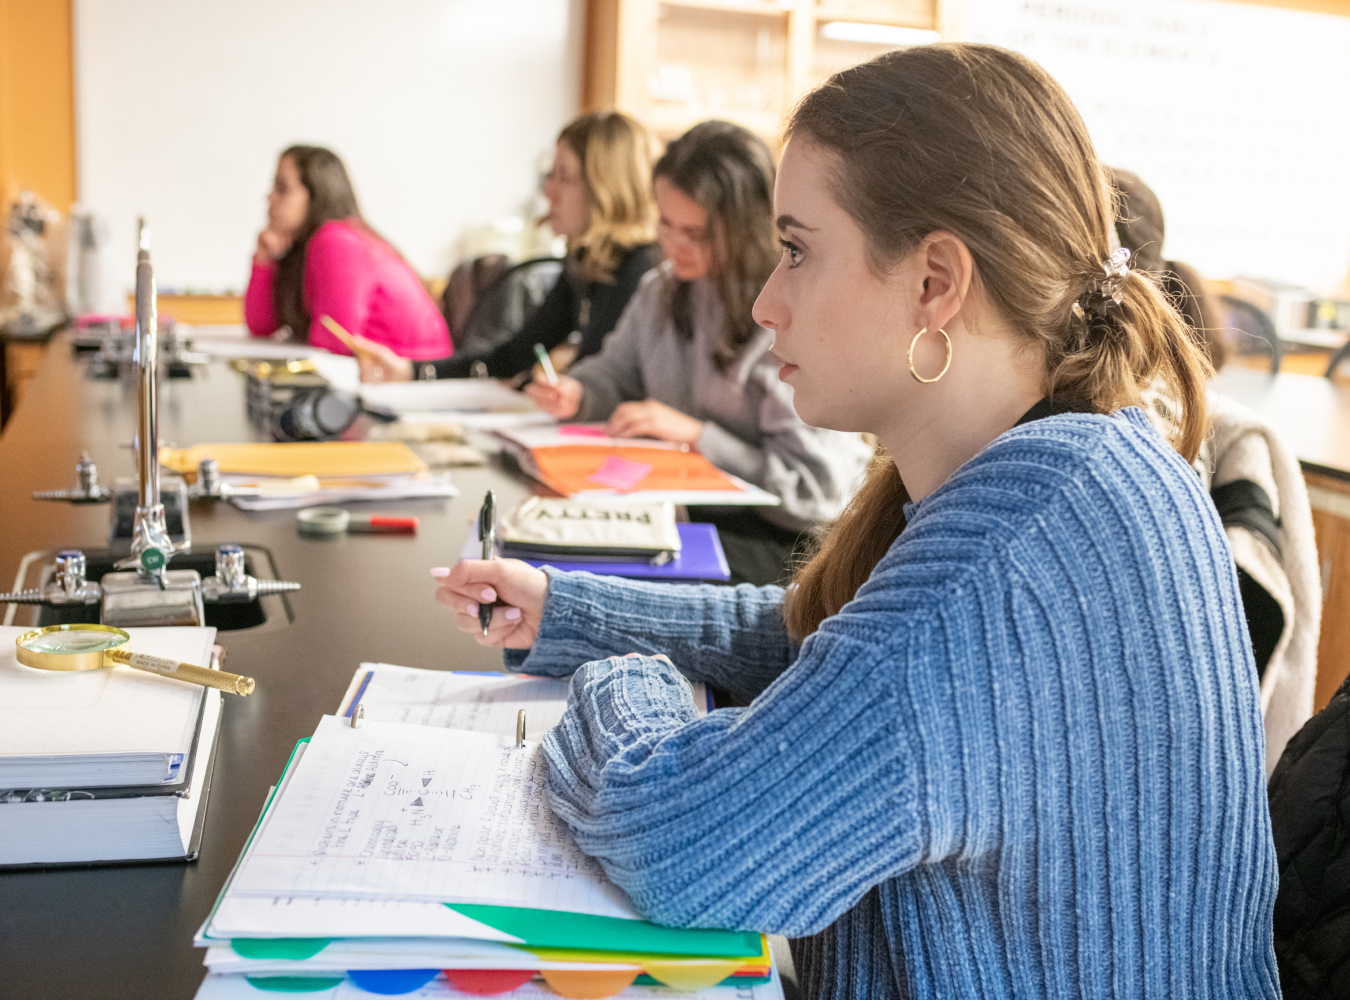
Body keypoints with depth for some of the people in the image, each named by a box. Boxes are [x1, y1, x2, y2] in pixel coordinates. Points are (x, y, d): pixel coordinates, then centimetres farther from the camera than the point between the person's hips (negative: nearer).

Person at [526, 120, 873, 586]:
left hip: (771, 537, -7)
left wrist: (696, 434, -18)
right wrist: (577, 393, 3)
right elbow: (618, 371, 27)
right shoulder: (663, 289, 9)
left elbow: (813, 491, -18)